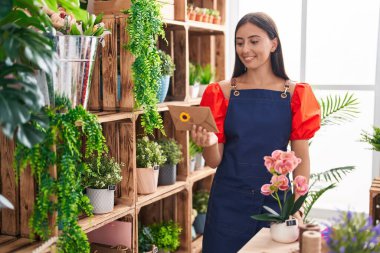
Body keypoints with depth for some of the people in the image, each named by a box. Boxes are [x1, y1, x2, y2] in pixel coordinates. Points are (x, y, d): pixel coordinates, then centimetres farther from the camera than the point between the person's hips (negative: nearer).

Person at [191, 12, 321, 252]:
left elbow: (301, 158, 0)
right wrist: (209, 144, -21)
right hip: (228, 202, 0)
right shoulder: (222, 92, -1)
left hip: (275, 200, 0)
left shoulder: (295, 94, -1)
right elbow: (214, 161, -1)